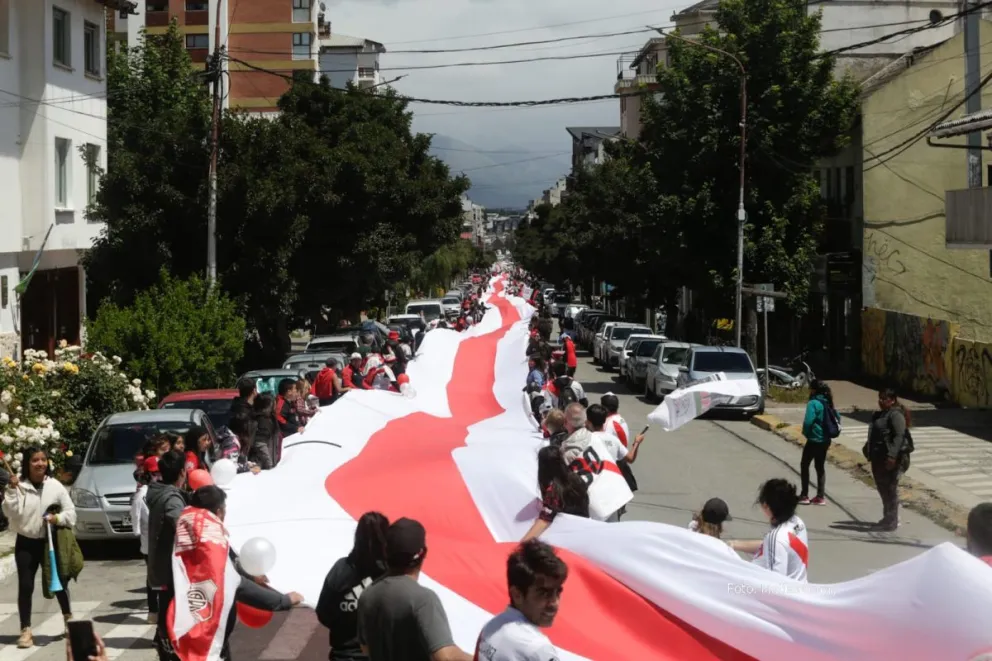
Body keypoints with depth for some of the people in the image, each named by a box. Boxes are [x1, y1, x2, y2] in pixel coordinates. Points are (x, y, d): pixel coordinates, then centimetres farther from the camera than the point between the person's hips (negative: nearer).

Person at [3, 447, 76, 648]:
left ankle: (68, 617, 34)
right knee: (25, 586, -4)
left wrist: (58, 518, -18)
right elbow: (9, 512, -15)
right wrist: (11, 490, -24)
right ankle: (26, 630, 0)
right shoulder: (18, 485, -7)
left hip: (49, 542, 1)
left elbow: (70, 511, 1)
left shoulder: (55, 486, -4)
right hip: (25, 543, -1)